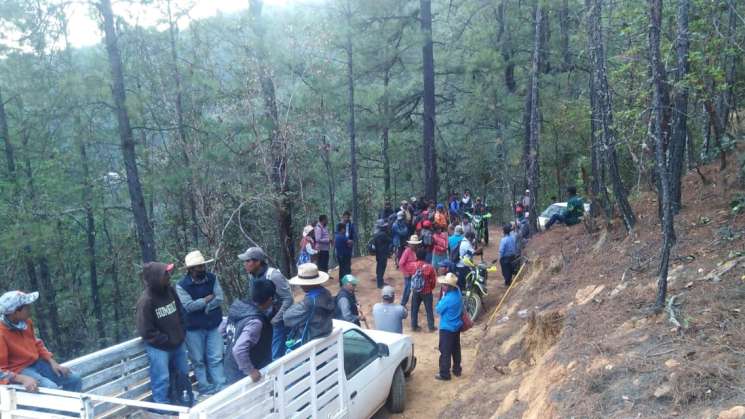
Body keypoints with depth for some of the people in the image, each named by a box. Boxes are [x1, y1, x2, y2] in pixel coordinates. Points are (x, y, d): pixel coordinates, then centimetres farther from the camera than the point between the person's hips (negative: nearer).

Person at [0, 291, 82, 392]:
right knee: (52, 389, -27)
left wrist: (53, 362, 3)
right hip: (18, 371, -8)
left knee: (74, 379, 0)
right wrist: (24, 379, -36)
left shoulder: (25, 321, -1)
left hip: (36, 363, 8)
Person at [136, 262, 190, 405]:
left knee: (183, 374, 19)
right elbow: (146, 332, -19)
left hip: (178, 343, 7)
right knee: (162, 379, 0)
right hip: (159, 348, -7)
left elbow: (180, 312, 11)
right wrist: (167, 340, -15)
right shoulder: (146, 301, -22)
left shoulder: (170, 290, -3)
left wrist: (181, 333, 4)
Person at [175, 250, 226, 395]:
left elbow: (220, 298, -10)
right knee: (198, 361, 8)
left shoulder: (212, 278, -3)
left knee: (216, 359, 6)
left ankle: (220, 387, 12)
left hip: (213, 326, 3)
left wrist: (203, 307, -18)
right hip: (194, 329, -2)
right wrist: (207, 299, -14)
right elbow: (189, 306, -22)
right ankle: (204, 389, 18)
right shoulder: (182, 285, -13)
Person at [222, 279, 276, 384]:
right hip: (242, 374, -8)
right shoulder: (255, 322, -31)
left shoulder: (238, 307, -5)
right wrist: (250, 370, -26)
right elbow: (239, 350, -37)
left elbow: (222, 329, 9)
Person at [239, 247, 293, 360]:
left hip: (277, 321, -7)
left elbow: (288, 299, -24)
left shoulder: (273, 276, -25)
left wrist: (275, 320, -20)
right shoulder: (252, 276, -2)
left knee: (276, 356, -4)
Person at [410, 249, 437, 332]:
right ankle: (431, 327, 17)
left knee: (414, 309, 15)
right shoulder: (429, 267, -17)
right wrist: (431, 287, 7)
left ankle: (414, 326, 20)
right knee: (429, 309, 10)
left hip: (415, 291, 2)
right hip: (427, 291, -2)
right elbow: (434, 280, -9)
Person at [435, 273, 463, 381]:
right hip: (457, 326, 8)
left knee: (445, 352, 3)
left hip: (447, 328, -8)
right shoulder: (458, 292, -5)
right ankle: (457, 370, 32)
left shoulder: (448, 299, -29)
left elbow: (438, 309, -16)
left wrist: (442, 298, -5)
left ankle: (444, 374, 11)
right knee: (456, 349, 20)